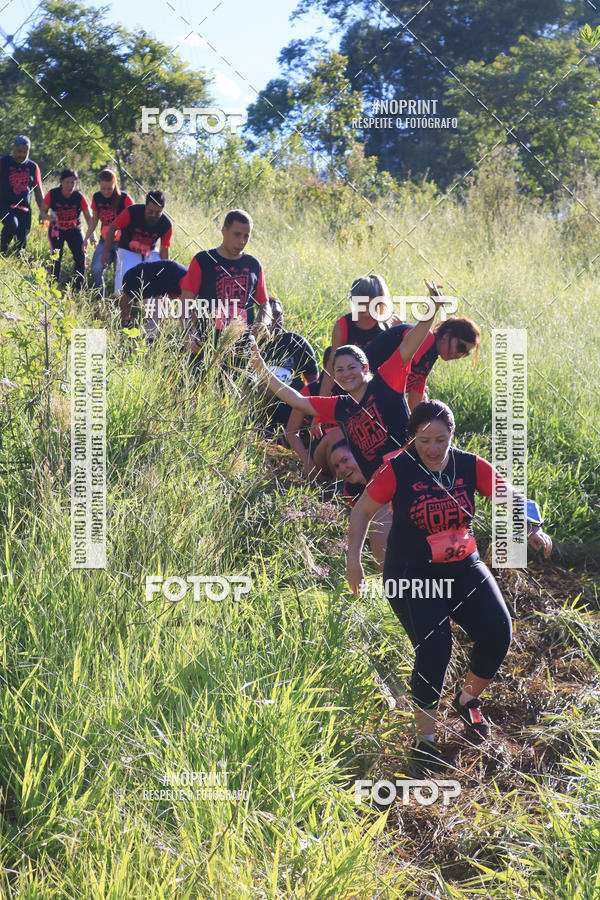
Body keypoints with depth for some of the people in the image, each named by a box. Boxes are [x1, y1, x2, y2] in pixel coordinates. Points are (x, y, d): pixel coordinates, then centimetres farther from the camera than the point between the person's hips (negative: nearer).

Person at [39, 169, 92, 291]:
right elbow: (42, 211, -8)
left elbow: (88, 217, -9)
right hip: (57, 230, -1)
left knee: (81, 256, -14)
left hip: (75, 231, 1)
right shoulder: (52, 194, -16)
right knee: (57, 255, -21)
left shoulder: (79, 197, -15)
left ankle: (78, 288, 1)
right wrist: (49, 217, -32)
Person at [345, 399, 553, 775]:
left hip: (463, 568, 4)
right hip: (411, 575, -4)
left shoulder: (470, 465, -2)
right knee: (434, 648, -19)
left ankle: (468, 699, 18)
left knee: (498, 631, -14)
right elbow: (364, 510, -1)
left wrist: (533, 530, -17)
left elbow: (510, 496, 0)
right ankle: (424, 740, -1)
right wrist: (353, 558, -6)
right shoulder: (398, 470, -11)